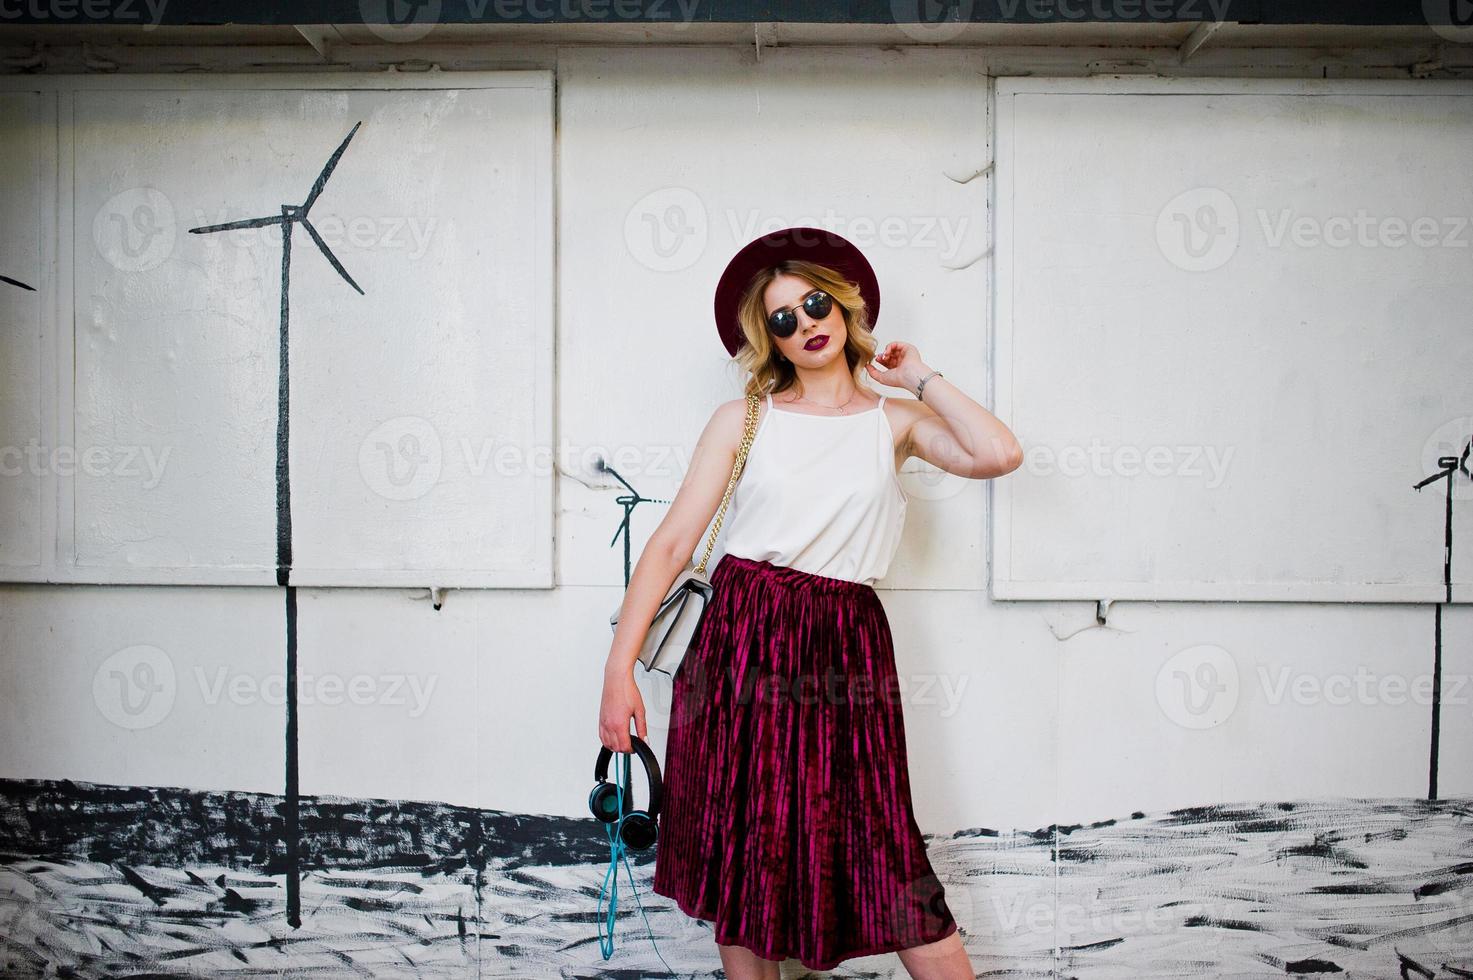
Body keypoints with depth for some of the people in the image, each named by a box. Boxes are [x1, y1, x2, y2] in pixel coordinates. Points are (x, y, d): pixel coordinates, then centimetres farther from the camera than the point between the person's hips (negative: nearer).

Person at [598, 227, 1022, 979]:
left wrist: (922, 379, 4)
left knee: (884, 855, -2)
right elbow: (672, 542, 1)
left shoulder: (893, 421, 9)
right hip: (741, 640, 1)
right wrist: (620, 669, -7)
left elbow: (998, 454, -10)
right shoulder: (742, 420, 7)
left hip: (845, 651, 0)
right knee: (742, 850, 7)